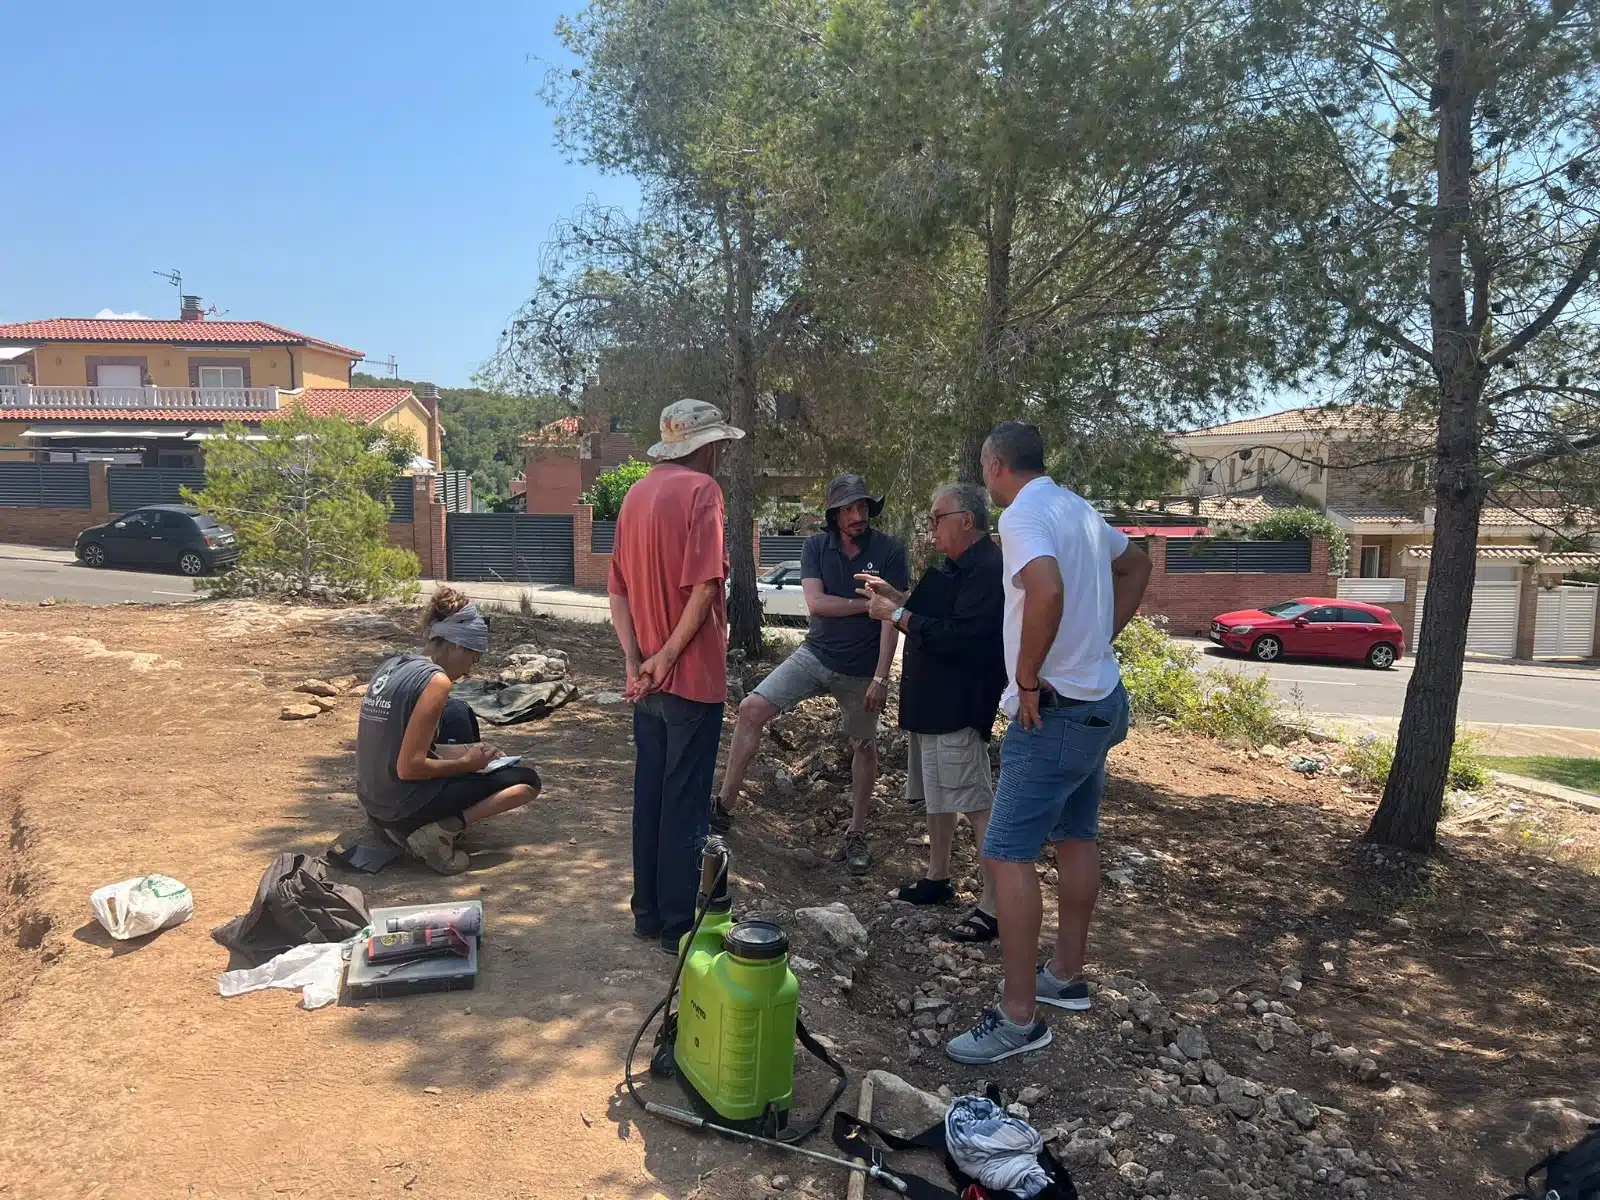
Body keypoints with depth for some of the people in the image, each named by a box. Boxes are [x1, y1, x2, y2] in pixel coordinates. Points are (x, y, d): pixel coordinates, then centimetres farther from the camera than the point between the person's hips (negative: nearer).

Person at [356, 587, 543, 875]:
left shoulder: (389, 666, 7)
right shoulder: (435, 680, -19)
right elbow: (408, 768, -22)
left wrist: (464, 753, 13)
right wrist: (466, 764, -8)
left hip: (373, 803, 8)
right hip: (406, 807, -8)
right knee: (527, 780, 0)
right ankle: (441, 831, -12)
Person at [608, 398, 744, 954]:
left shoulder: (637, 494, 12)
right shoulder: (700, 489, -11)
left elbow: (618, 589, 9)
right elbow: (705, 585, -22)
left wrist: (635, 659, 0)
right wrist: (668, 655, -14)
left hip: (648, 678, 7)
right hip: (693, 676, -7)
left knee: (649, 793, 15)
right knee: (686, 802, 1)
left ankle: (648, 912, 25)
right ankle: (680, 925, 11)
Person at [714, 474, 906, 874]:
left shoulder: (890, 551, -10)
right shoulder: (816, 546, -3)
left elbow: (891, 619, -13)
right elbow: (815, 603, -12)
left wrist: (880, 678, -17)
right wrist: (867, 604, -13)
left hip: (861, 670, -2)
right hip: (815, 655, 2)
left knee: (864, 746, 10)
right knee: (752, 709, -12)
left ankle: (856, 835, 28)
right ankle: (724, 807, -4)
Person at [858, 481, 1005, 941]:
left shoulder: (989, 570, -19)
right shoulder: (955, 566, 14)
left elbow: (955, 634, -27)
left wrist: (895, 614, -19)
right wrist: (895, 596, 14)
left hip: (957, 708, -11)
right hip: (929, 701, 11)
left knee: (977, 803, -7)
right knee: (936, 795, 20)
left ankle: (993, 906, -1)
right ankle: (938, 877, 35)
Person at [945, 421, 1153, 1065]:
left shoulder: (1023, 515, -17)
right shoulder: (1077, 508, 12)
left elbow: (1047, 589, -37)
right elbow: (1136, 564, 28)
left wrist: (1027, 679, -25)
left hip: (1055, 711, -10)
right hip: (1101, 697, 10)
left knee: (1006, 854, -7)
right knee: (1076, 837, 18)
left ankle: (1018, 1018, -2)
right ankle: (1065, 975, 32)